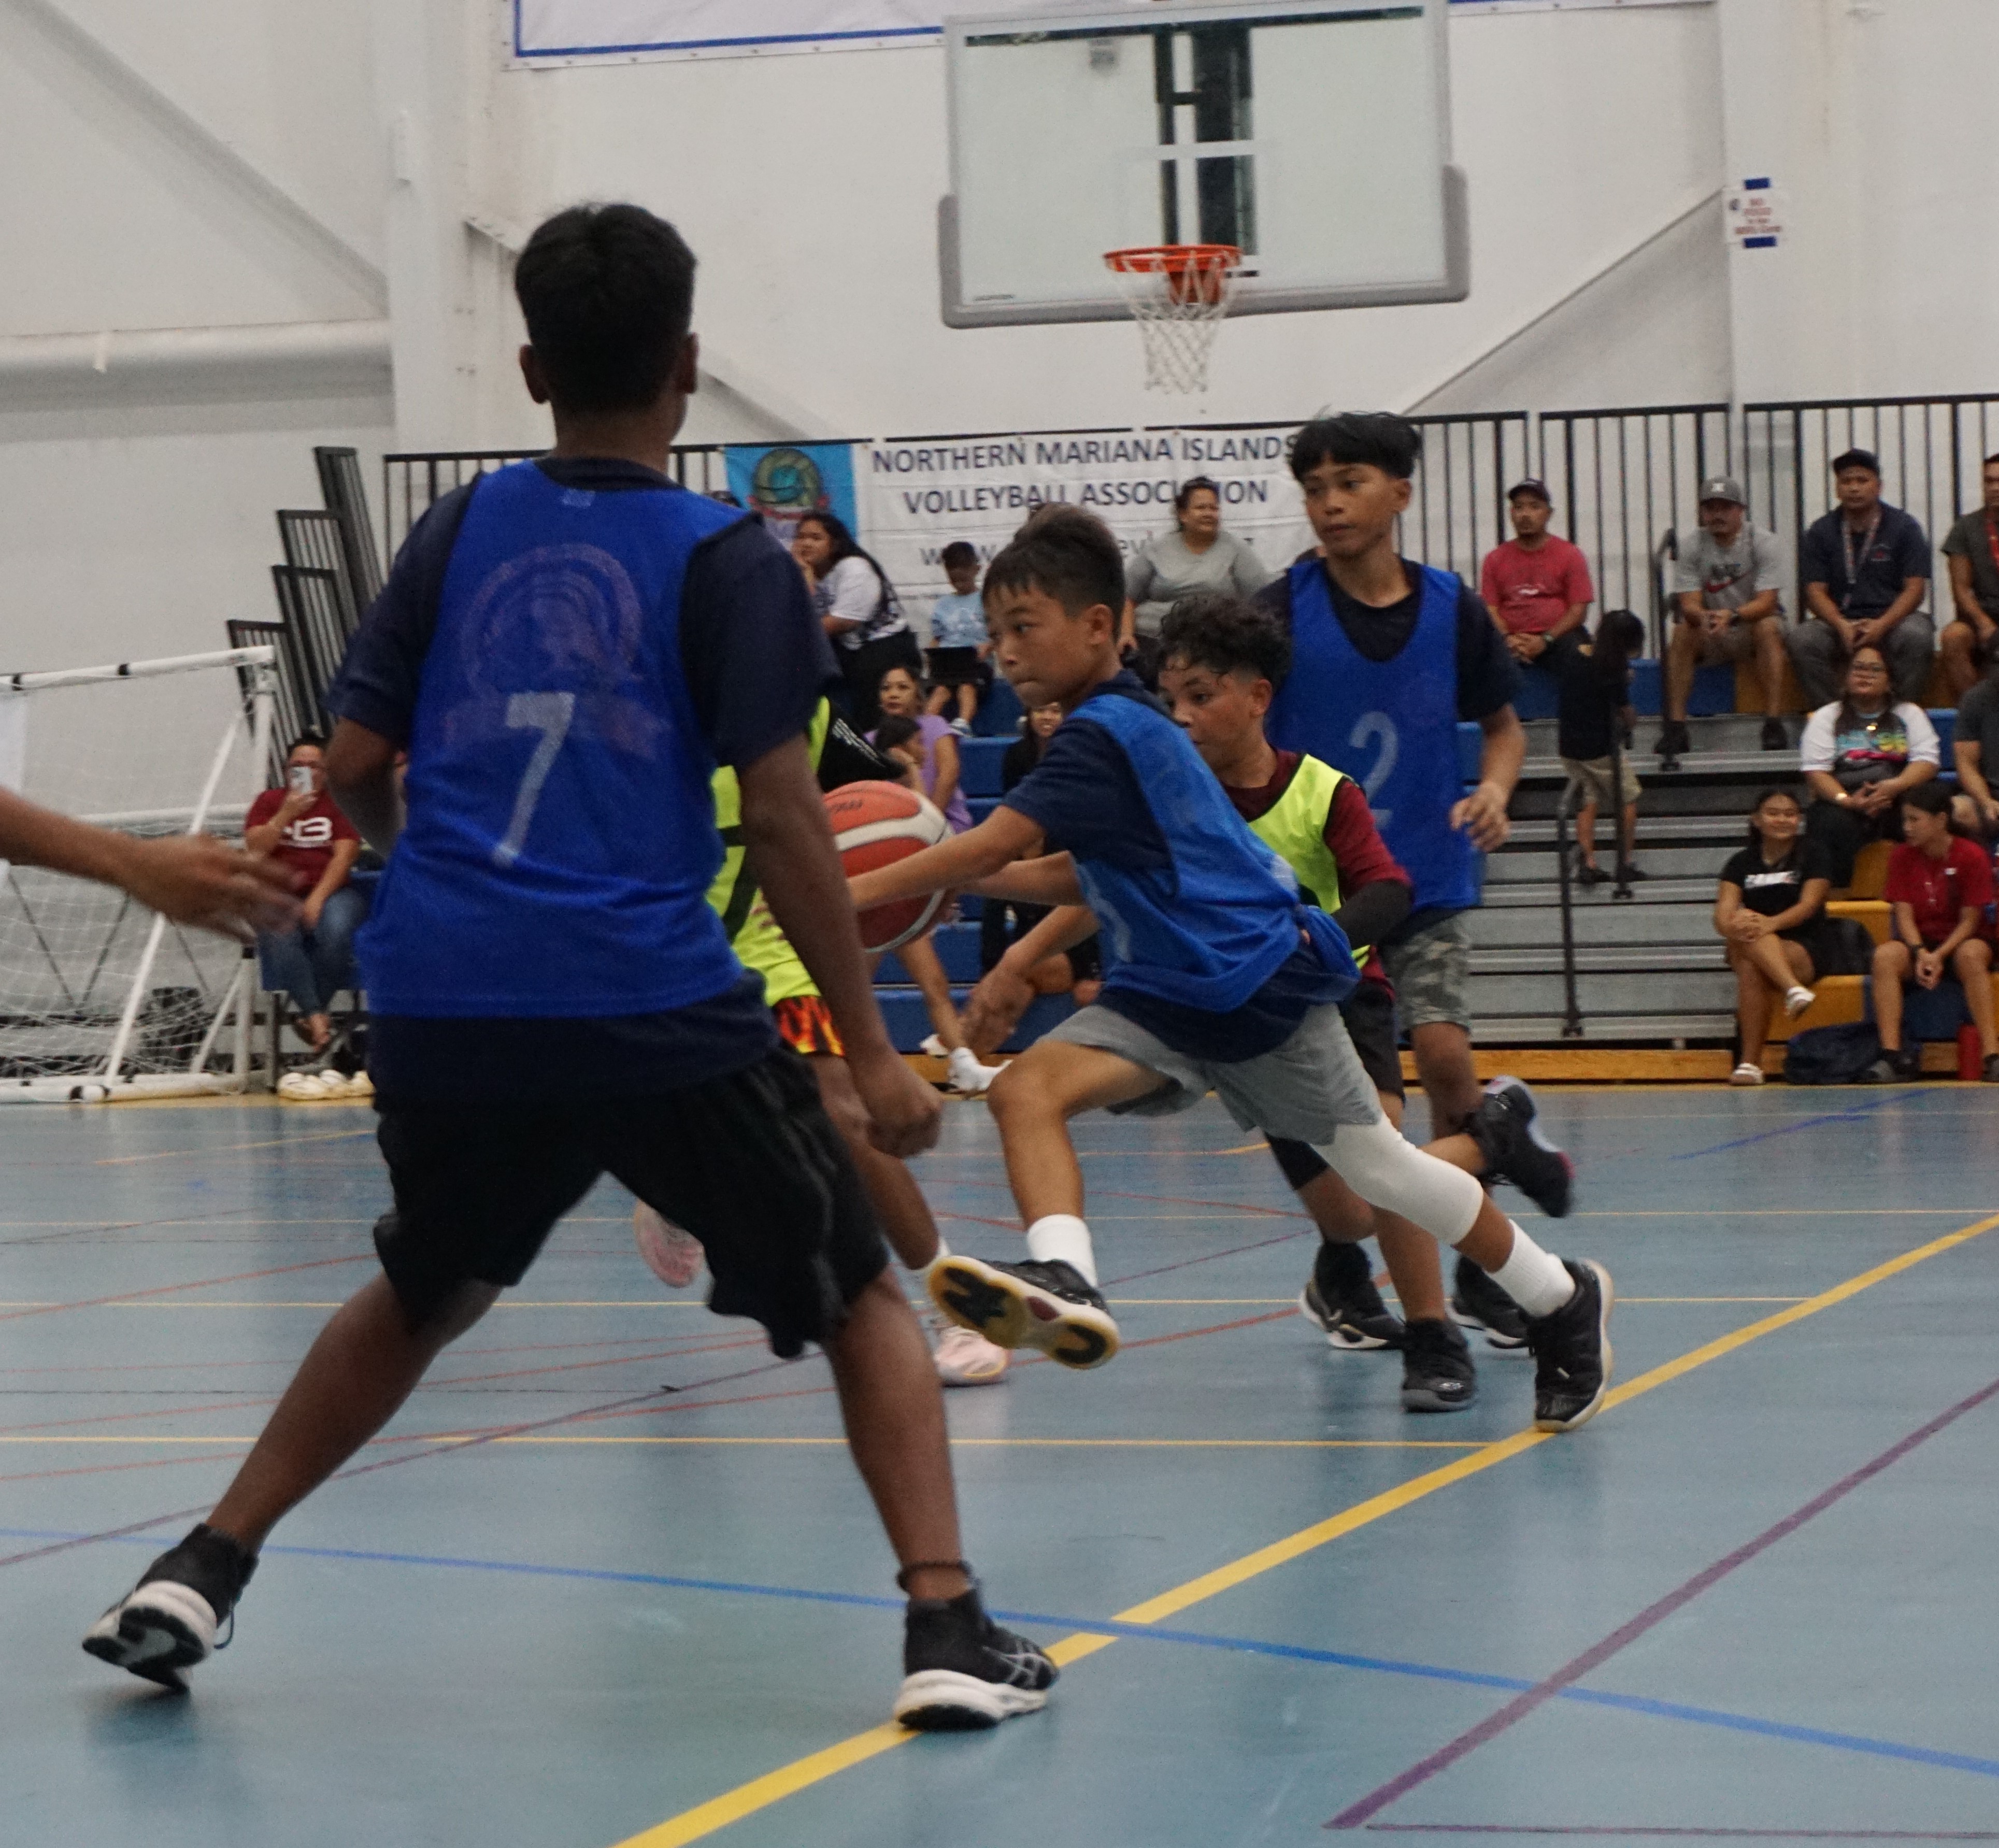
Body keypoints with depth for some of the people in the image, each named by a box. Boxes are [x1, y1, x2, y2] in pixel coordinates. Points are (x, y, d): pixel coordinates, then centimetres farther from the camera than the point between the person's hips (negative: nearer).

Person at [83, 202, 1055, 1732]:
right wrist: (873, 1054, -1)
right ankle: (948, 1629, -4)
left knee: (426, 1297, 29)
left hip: (440, 1011, 4)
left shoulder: (461, 534, 11)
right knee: (863, 1302, 11)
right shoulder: (728, 562, 0)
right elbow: (781, 820, -6)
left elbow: (354, 771, 12)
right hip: (653, 1013, -4)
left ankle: (199, 1577, 25)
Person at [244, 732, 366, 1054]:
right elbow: (255, 847, 3)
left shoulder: (339, 803, 11)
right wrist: (287, 814, -7)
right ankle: (315, 1014, -38)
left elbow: (345, 855, -2)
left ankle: (314, 1010, -22)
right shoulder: (269, 801, 17)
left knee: (336, 931, -37)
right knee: (278, 934, -36)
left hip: (331, 892, -1)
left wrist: (317, 898, -15)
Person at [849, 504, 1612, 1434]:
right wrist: (949, 876, 13)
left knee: (1375, 1164, 2)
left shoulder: (1105, 733, -18)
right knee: (1026, 1087, -16)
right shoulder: (1120, 727, 12)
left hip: (1260, 983, -9)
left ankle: (1563, 1301, 22)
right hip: (1161, 995, 9)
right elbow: (1087, 880, 21)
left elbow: (993, 845, -25)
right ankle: (1065, 1285, -39)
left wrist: (861, 889, -20)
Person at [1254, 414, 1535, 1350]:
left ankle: (1477, 1267, 5)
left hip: (1426, 878, 1)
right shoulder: (1283, 610, -6)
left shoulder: (1451, 607, 0)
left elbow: (1502, 723, 13)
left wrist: (1495, 791, -6)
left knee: (1445, 1053, -12)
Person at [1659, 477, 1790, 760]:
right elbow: (1689, 603, -13)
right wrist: (1703, 617, -39)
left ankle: (1774, 723, -35)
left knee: (1768, 627, -33)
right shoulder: (1692, 548, -4)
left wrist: (1732, 616, -40)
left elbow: (1767, 601, -20)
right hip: (1710, 640, 2)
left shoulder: (1763, 542, -10)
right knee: (1682, 632, -27)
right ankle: (1675, 727, -29)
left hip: (1752, 623, -2)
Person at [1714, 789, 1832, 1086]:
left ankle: (1750, 1062, -40)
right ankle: (1794, 990, -53)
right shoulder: (1741, 863, 11)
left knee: (1751, 968, -35)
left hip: (1804, 952, -3)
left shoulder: (1814, 855, 5)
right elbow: (1723, 916, -4)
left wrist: (1771, 924, -31)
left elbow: (1810, 904, -11)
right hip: (1752, 952, 3)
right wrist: (1734, 926, -31)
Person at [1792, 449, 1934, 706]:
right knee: (1802, 640, -29)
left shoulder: (1904, 527, 4)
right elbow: (1815, 591, 1)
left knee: (1917, 637, -35)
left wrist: (1881, 625, -20)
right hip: (1840, 621, 1)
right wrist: (1842, 626, -20)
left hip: (1892, 618, -1)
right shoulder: (1821, 532, 8)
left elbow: (1915, 588, -3)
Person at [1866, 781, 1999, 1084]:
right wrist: (1920, 953, -23)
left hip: (1961, 941, -3)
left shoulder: (1972, 857, -10)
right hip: (1919, 943, 3)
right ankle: (1891, 1054, -36)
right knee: (1885, 956, -31)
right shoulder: (1902, 857, 0)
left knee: (1971, 955, -39)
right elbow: (1904, 915, -4)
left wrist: (1939, 957, -25)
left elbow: (1969, 920, -11)